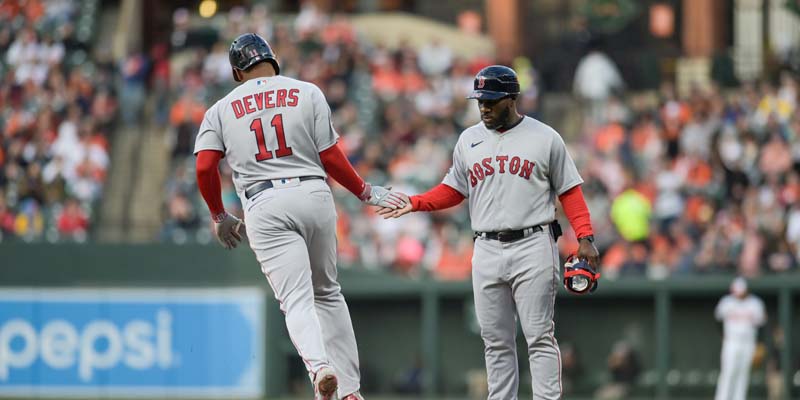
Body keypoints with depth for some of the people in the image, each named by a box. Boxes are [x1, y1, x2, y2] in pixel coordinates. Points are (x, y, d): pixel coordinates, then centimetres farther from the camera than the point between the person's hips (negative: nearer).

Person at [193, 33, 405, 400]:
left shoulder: (222, 110, 11)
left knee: (296, 300, -8)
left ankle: (319, 366, -36)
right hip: (314, 195, 1)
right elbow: (330, 156, 2)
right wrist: (367, 192, 15)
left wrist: (219, 216, 14)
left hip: (264, 207, -1)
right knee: (327, 293, 17)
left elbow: (204, 166, 0)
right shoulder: (307, 93, 9)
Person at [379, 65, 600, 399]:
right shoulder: (469, 139, 13)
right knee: (496, 341, 5)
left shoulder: (545, 138, 2)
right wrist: (415, 203, 2)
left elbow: (569, 191, 3)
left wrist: (585, 237, -7)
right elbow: (453, 190, 18)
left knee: (539, 336, -7)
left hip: (533, 247, -4)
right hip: (487, 251, 4)